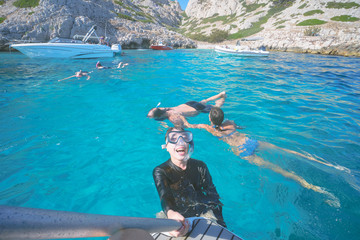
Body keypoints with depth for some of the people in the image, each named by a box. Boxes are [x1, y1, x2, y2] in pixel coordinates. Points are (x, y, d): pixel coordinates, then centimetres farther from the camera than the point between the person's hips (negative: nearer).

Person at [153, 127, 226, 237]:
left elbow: (212, 193, 2)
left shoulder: (200, 166, 2)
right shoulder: (160, 171, -7)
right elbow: (164, 197, -23)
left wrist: (220, 223, -12)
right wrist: (171, 214, -47)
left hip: (203, 211, 2)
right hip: (178, 215, -1)